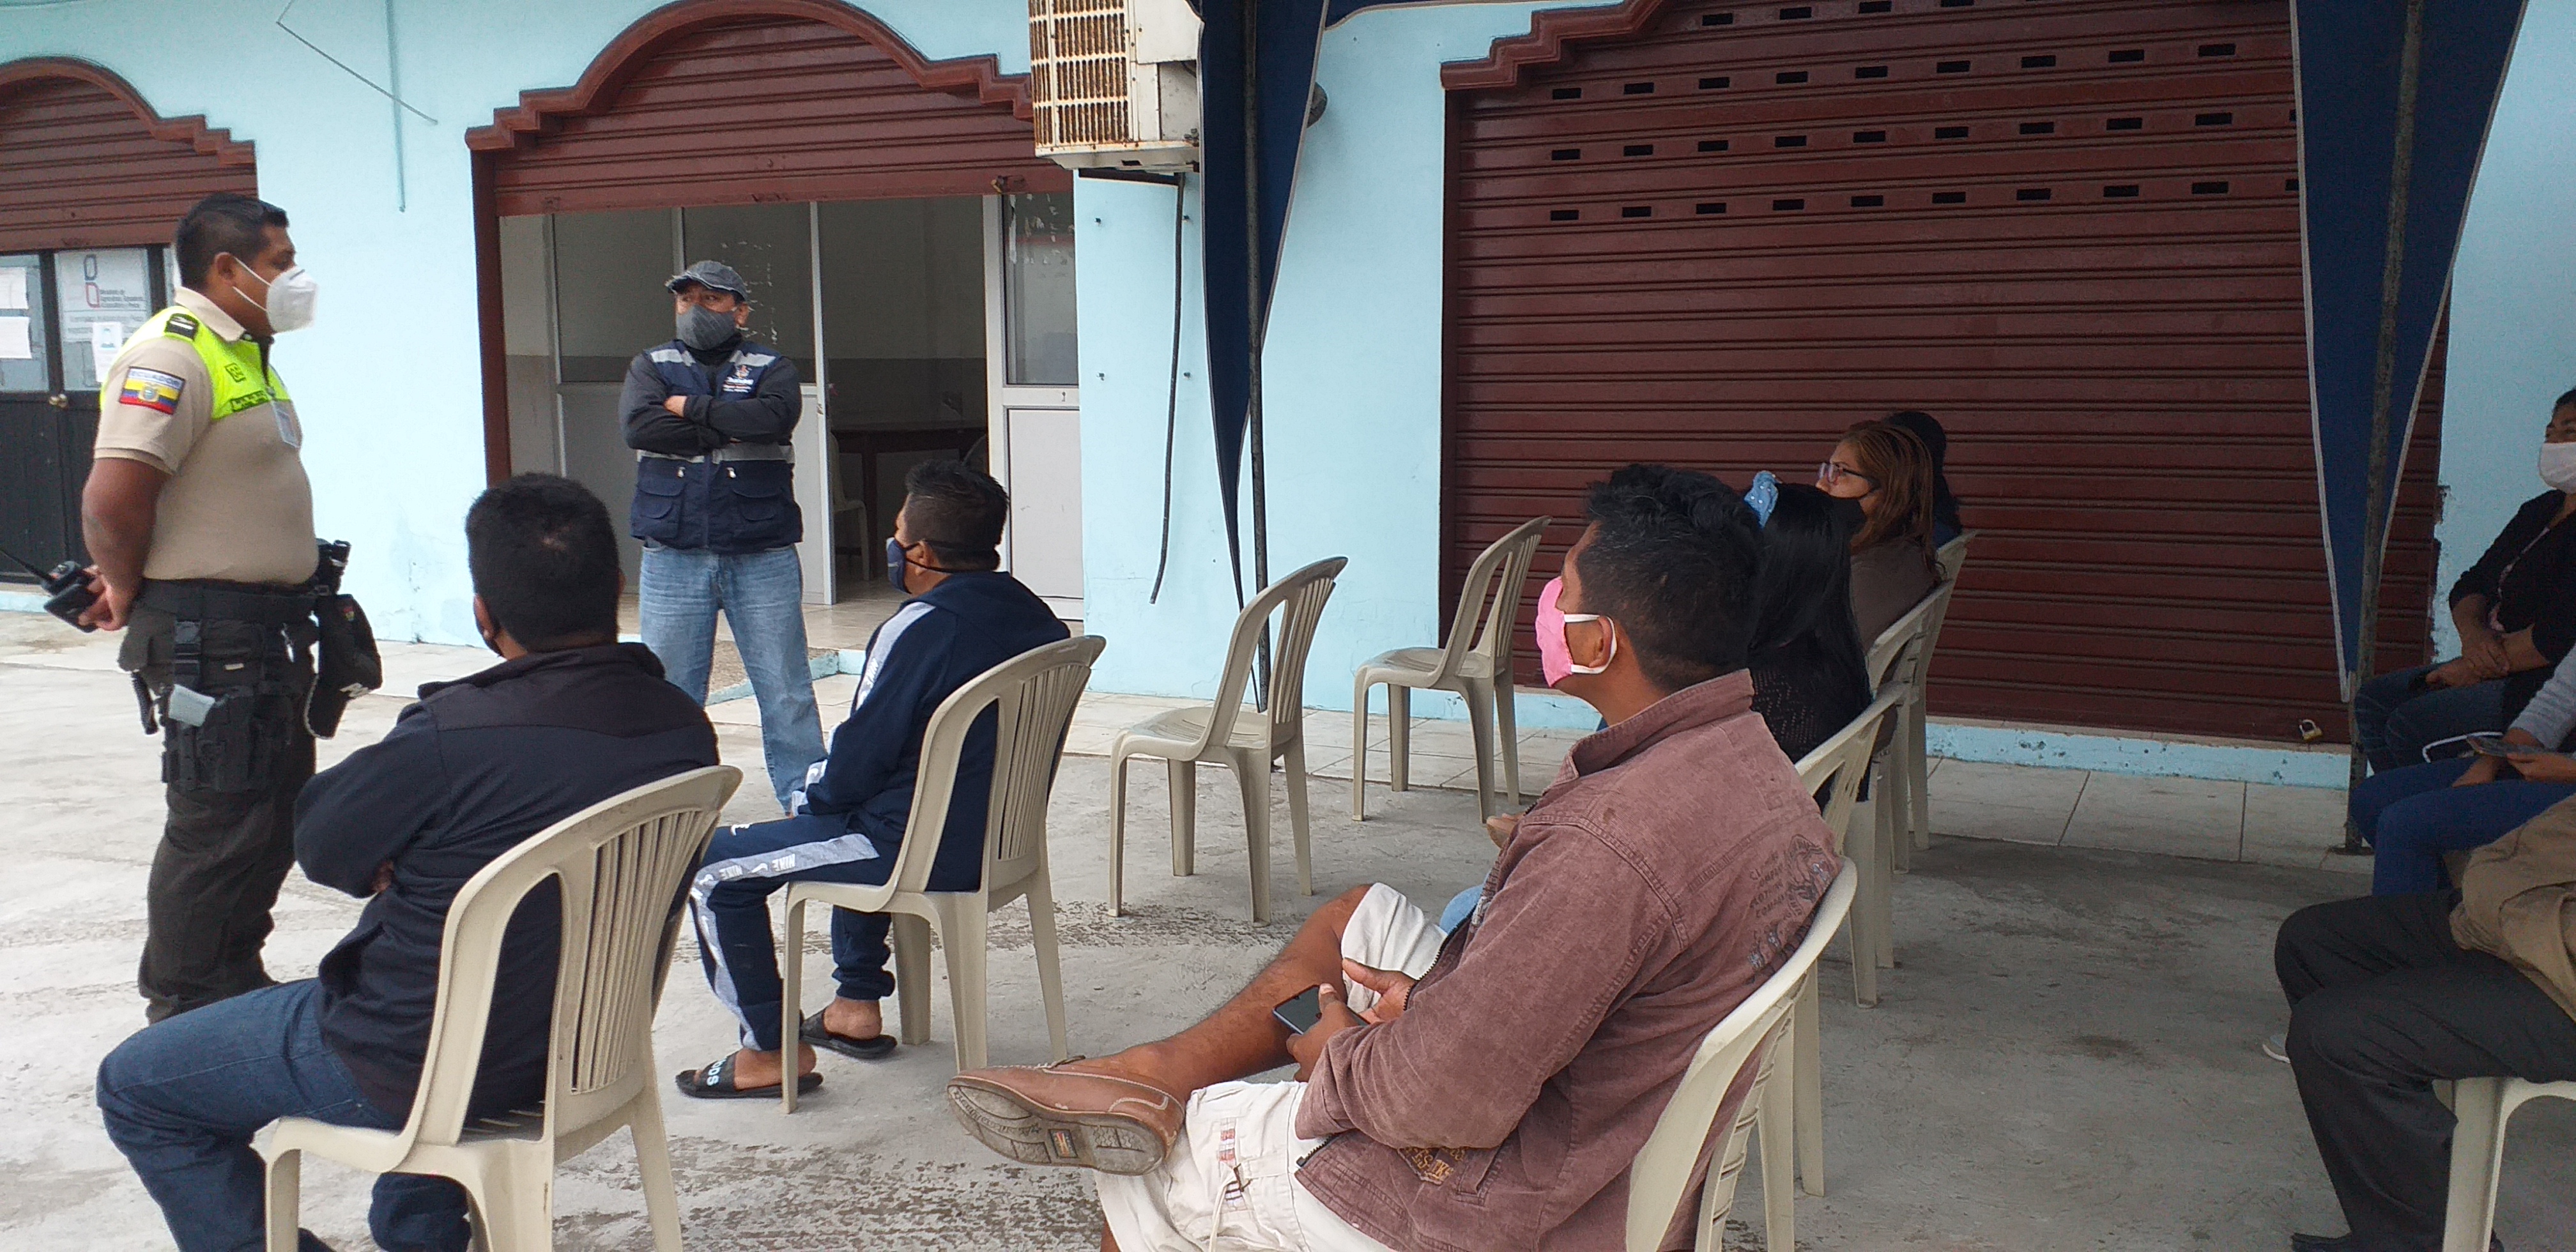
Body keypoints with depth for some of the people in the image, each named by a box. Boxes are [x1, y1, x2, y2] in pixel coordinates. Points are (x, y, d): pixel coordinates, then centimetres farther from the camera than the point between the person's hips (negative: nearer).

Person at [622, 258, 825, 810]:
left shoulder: (771, 368, 8)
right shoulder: (651, 366, 12)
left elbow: (774, 418, -15)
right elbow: (641, 426, -8)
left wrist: (691, 408, -7)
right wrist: (728, 430, -9)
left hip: (762, 556, -1)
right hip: (673, 556, 2)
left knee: (785, 687, 1)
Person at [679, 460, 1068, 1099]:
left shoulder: (920, 629, -22)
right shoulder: (1035, 616, 3)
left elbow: (857, 761, -17)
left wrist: (805, 799, 4)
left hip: (930, 853, -9)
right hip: (1002, 835, 9)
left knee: (713, 869, 3)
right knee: (863, 819, 37)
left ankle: (770, 1051, 9)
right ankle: (858, 1005, 36)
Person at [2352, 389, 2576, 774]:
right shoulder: (2540, 511, 16)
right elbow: (2470, 586, 16)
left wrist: (2473, 668, -14)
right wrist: (2474, 633, -7)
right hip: (2501, 672, 11)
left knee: (2412, 724, -24)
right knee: (2373, 700, 5)